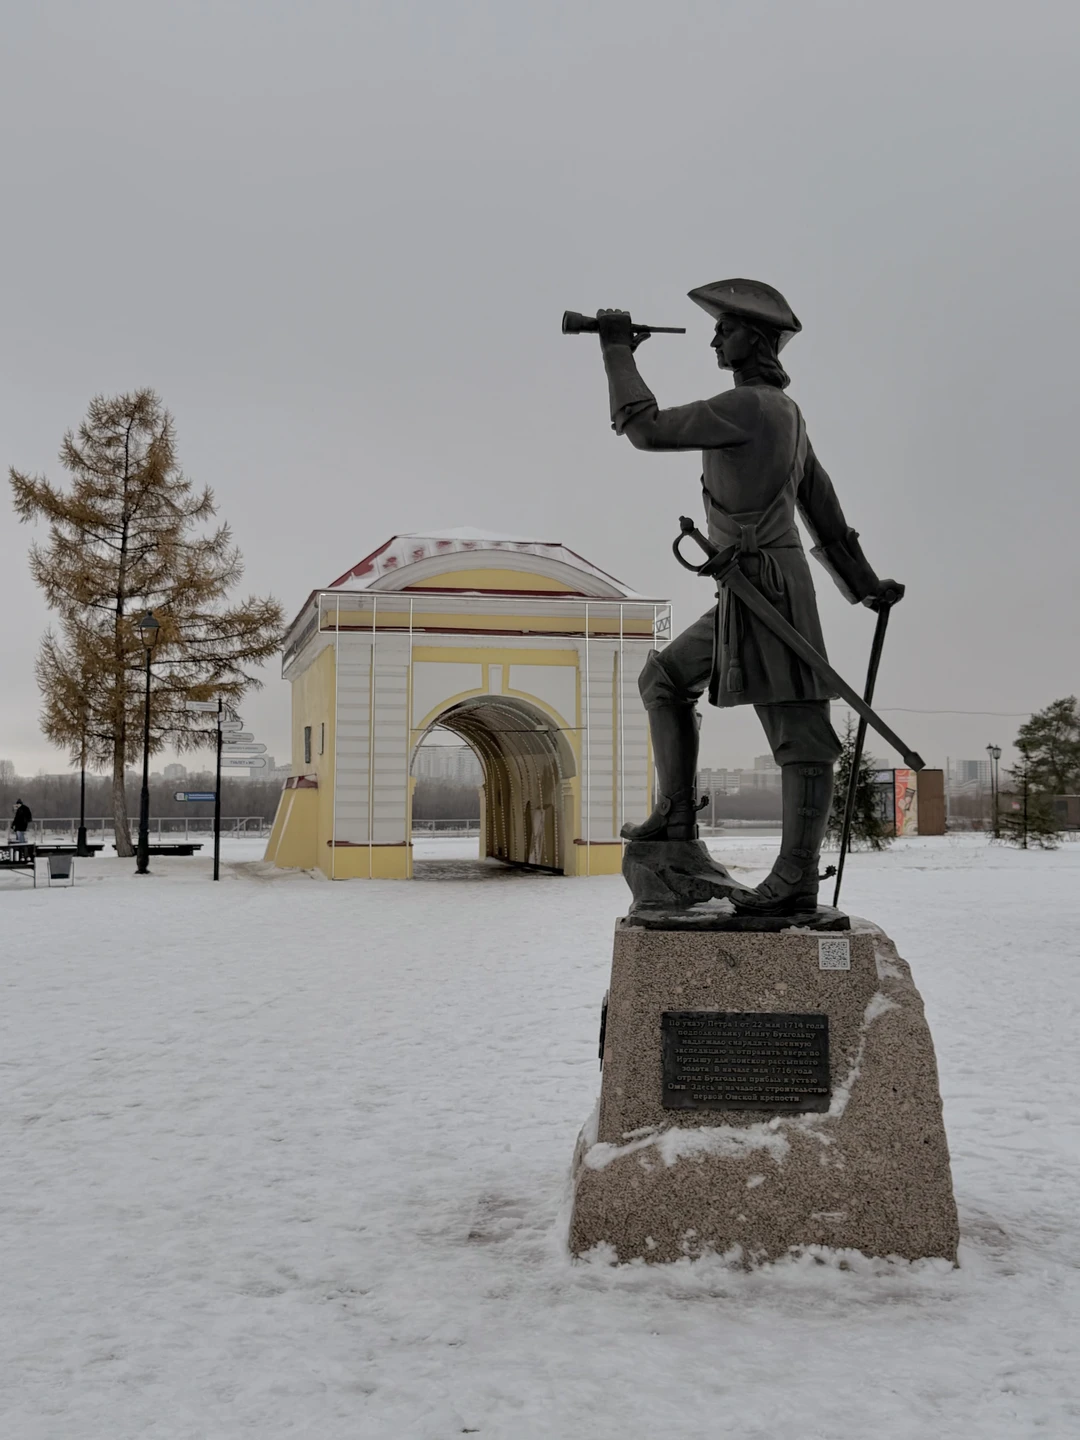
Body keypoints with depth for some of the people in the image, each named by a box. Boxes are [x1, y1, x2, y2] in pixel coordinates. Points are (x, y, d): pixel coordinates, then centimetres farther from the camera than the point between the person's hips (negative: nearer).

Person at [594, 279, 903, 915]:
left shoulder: (747, 405, -12)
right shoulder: (786, 411, 18)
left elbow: (646, 428, -11)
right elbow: (823, 505, 21)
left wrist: (618, 351, 1)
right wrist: (864, 582, 24)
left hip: (764, 583, -10)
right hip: (748, 592, 10)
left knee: (798, 731, -10)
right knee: (664, 678, 17)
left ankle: (797, 880, -8)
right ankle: (676, 814, 16)